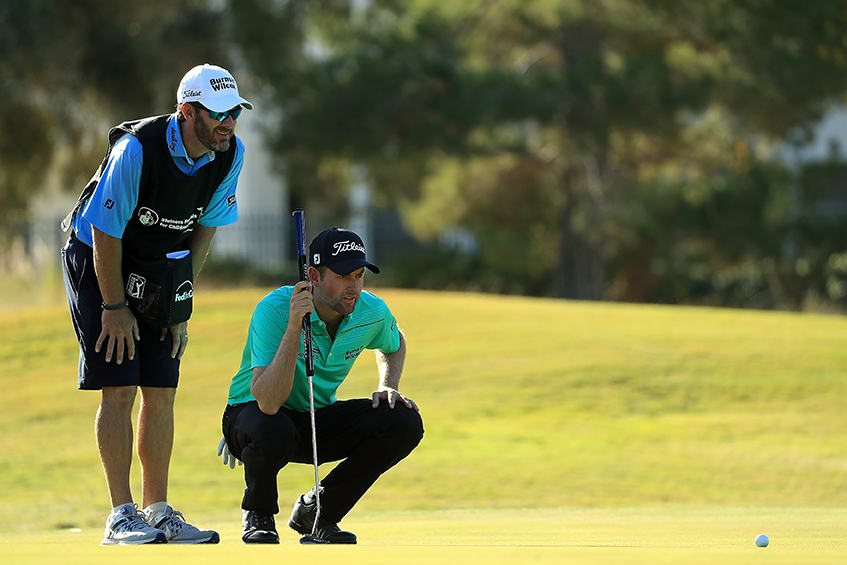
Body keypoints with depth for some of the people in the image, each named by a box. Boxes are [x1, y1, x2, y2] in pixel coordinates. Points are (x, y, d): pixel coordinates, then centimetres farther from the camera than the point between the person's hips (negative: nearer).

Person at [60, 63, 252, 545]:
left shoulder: (230, 153, -12)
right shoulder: (137, 149, -30)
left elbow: (205, 227, 1)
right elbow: (105, 232, -21)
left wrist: (182, 302, 0)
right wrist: (115, 307, -16)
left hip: (161, 267, 6)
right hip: (97, 260, -6)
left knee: (161, 392, 2)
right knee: (120, 388, -12)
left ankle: (158, 512, 8)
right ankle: (122, 517, -10)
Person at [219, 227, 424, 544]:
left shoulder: (373, 312, -11)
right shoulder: (274, 310, -28)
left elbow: (393, 345, 17)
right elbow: (267, 402, -39)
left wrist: (388, 386, -3)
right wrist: (294, 327, -46)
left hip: (320, 418, 5)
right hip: (252, 412, -5)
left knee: (405, 422, -18)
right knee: (273, 431, -41)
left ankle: (317, 511, 0)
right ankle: (257, 514, -6)